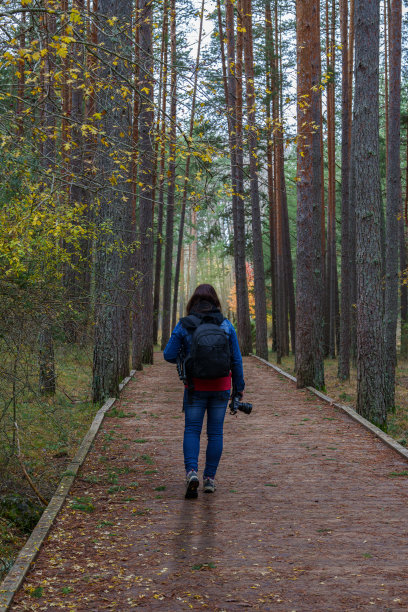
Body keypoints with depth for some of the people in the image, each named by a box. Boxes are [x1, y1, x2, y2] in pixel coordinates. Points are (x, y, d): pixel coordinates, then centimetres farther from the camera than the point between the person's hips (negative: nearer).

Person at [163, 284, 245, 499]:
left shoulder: (183, 326, -7)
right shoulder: (226, 326, -2)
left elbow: (169, 355, -6)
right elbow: (236, 359, 1)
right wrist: (239, 386, 9)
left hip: (195, 387, -1)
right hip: (221, 388, 1)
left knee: (192, 430, 6)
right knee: (215, 432, 10)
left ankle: (191, 471, -14)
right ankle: (209, 478, 12)